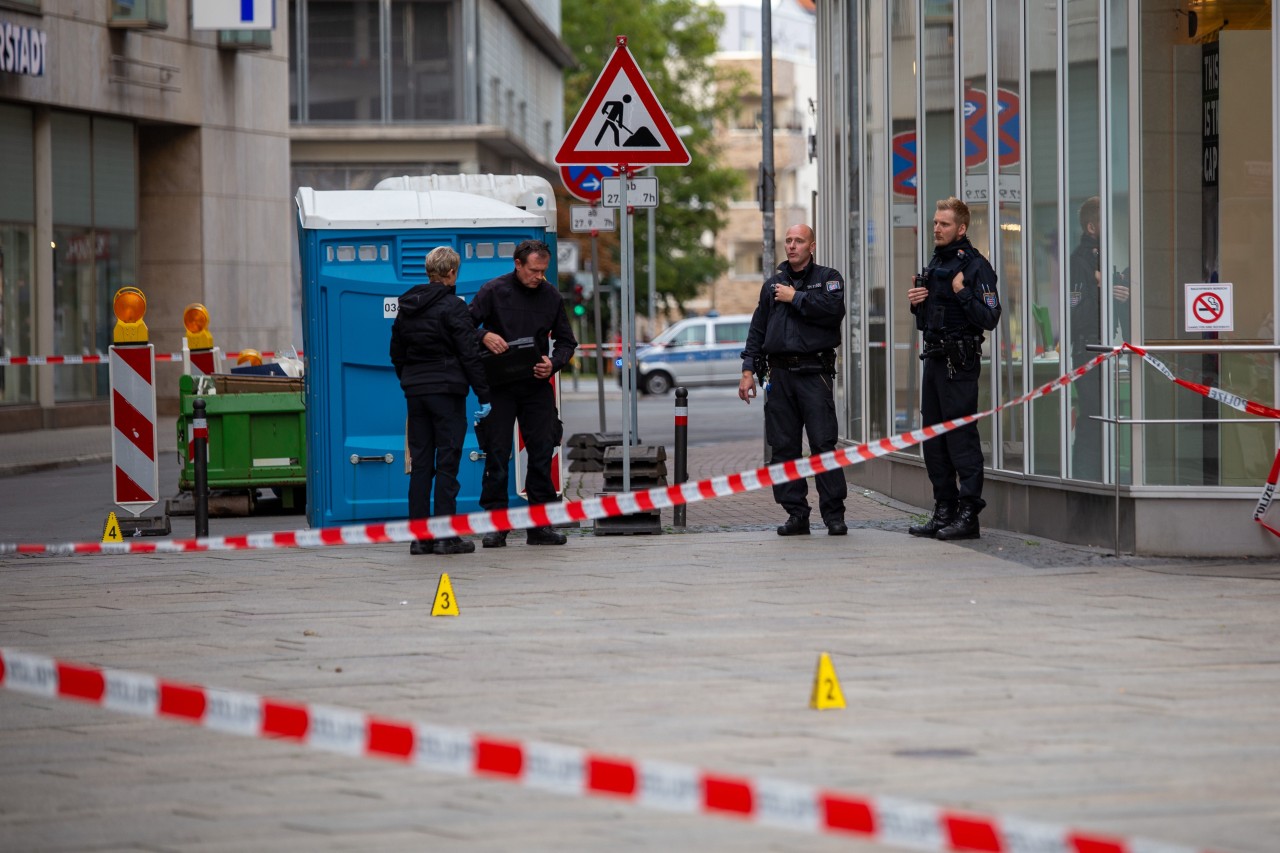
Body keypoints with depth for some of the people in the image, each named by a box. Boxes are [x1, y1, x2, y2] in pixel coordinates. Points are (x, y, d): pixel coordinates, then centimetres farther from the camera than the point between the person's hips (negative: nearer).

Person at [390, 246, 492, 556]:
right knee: (447, 462, -3)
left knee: (420, 464, 8)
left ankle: (419, 536, 7)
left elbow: (397, 353, 17)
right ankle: (446, 536, -5)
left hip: (415, 391, 6)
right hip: (447, 391, -6)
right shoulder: (452, 307, -10)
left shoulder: (406, 308, 11)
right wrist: (483, 395, -8)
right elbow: (469, 354, -11)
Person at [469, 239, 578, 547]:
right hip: (500, 387, -3)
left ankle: (540, 524, 8)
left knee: (542, 453, 1)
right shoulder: (494, 291, -3)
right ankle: (495, 525, 0)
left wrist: (553, 363, -8)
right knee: (497, 454, -4)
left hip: (537, 385, 3)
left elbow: (566, 340, 12)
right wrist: (483, 336, -23)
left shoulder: (551, 296, 6)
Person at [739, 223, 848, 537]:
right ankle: (796, 514, 6)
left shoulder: (827, 278, 7)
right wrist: (748, 371, 12)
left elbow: (833, 309, -13)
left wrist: (795, 298, -6)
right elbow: (757, 330, 19)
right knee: (783, 446, 1)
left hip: (815, 373, -5)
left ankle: (834, 515, -6)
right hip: (780, 374, 5)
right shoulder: (773, 284, 20)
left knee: (823, 443, -9)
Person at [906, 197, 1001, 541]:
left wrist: (962, 293, -22)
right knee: (934, 439, 10)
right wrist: (916, 302, 6)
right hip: (934, 358, 9)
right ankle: (944, 511, 16)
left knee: (961, 438, -9)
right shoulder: (935, 264, 17)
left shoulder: (976, 266, -9)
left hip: (959, 362, -9)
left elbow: (989, 318, -17)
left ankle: (968, 515, -8)